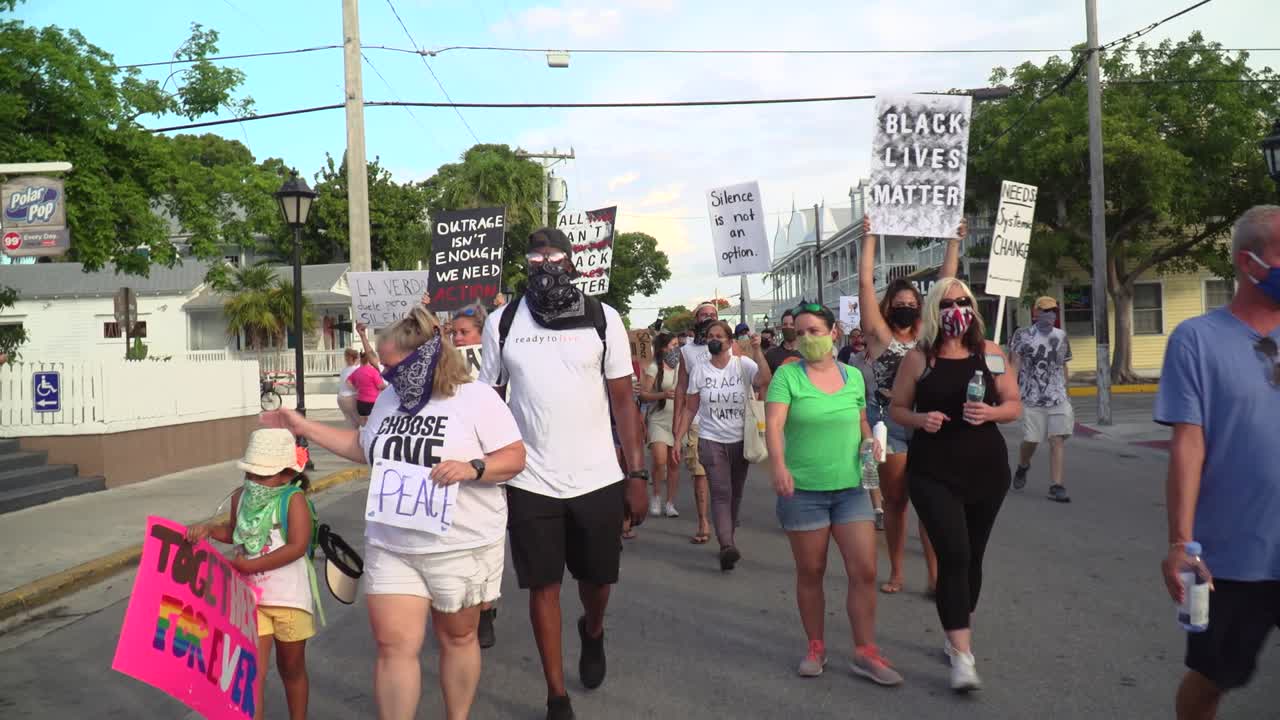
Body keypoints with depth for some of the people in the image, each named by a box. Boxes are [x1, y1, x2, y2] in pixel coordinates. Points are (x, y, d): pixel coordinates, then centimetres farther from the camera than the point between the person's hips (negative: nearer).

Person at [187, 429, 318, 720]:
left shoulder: (294, 499, -15)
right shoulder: (240, 497, 2)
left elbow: (297, 547, -23)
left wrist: (251, 565, -22)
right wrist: (208, 529, 1)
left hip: (289, 598, -3)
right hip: (250, 598, 4)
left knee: (291, 667, 14)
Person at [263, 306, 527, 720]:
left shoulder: (476, 398, -11)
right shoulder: (388, 399, 9)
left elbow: (515, 458, -12)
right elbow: (364, 449, 23)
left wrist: (471, 468, -29)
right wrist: (304, 427, 19)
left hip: (460, 548, -4)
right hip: (390, 548, 5)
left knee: (458, 638, 13)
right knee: (393, 645, 0)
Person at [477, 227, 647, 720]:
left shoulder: (602, 319, -2)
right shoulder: (502, 323, 0)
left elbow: (623, 400, 0)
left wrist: (637, 475, -4)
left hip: (597, 477, 0)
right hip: (530, 482, 0)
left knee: (598, 579, 15)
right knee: (543, 587, 7)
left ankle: (592, 631, 50)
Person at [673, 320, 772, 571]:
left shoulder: (743, 365, -3)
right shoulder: (699, 371, 3)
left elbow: (766, 381, -22)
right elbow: (690, 409, 6)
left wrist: (757, 351, -30)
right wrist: (678, 440, 0)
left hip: (740, 441, 1)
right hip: (711, 441, 0)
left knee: (735, 494, 11)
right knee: (721, 493, -13)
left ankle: (727, 543, 26)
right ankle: (727, 546, -21)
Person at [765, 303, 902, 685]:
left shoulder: (853, 376, 6)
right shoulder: (787, 375, -6)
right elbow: (773, 425, -18)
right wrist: (779, 465, -33)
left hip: (851, 487, 3)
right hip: (803, 489, -3)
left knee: (864, 570, -1)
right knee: (810, 573, 8)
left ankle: (865, 652, 13)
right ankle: (816, 647, 26)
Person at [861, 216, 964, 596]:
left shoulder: (925, 333, 10)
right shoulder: (879, 334, 0)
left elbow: (945, 283, 11)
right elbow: (865, 282, -5)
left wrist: (955, 241, 11)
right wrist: (869, 237, -3)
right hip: (891, 425, -3)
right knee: (895, 502, 7)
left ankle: (935, 576, 9)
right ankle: (896, 573, 19)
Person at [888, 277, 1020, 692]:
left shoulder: (989, 352, 1)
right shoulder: (918, 358, -4)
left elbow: (1015, 405, 4)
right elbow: (896, 409, 3)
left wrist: (990, 412, -17)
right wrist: (920, 419, -18)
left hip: (987, 470, 3)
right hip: (934, 473, -3)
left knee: (972, 557, 14)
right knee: (953, 556, -12)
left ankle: (957, 636, 33)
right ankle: (962, 656, -7)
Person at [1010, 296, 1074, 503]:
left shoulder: (1061, 336, 12)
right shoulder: (1023, 335, 0)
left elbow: (1063, 366, 21)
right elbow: (1014, 364, -6)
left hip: (1058, 397, 3)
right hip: (1032, 398, -3)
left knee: (1058, 440, -7)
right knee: (1031, 440, 1)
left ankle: (1056, 486, -6)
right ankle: (1022, 467, 34)